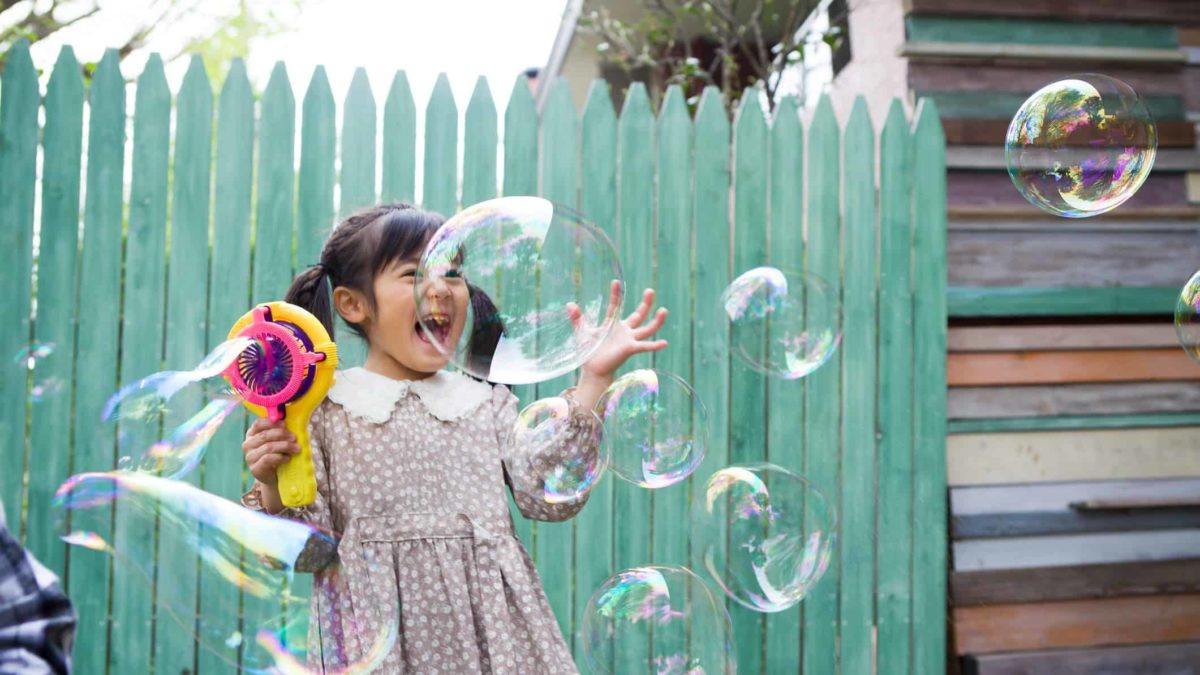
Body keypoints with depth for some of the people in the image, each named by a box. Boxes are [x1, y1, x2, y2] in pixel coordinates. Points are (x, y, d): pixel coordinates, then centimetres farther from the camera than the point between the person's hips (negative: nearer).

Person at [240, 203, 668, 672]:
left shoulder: (487, 402, 8)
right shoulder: (323, 409, 0)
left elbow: (549, 497, -5)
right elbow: (310, 549, -2)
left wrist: (592, 381, -7)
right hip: (375, 634, -2)